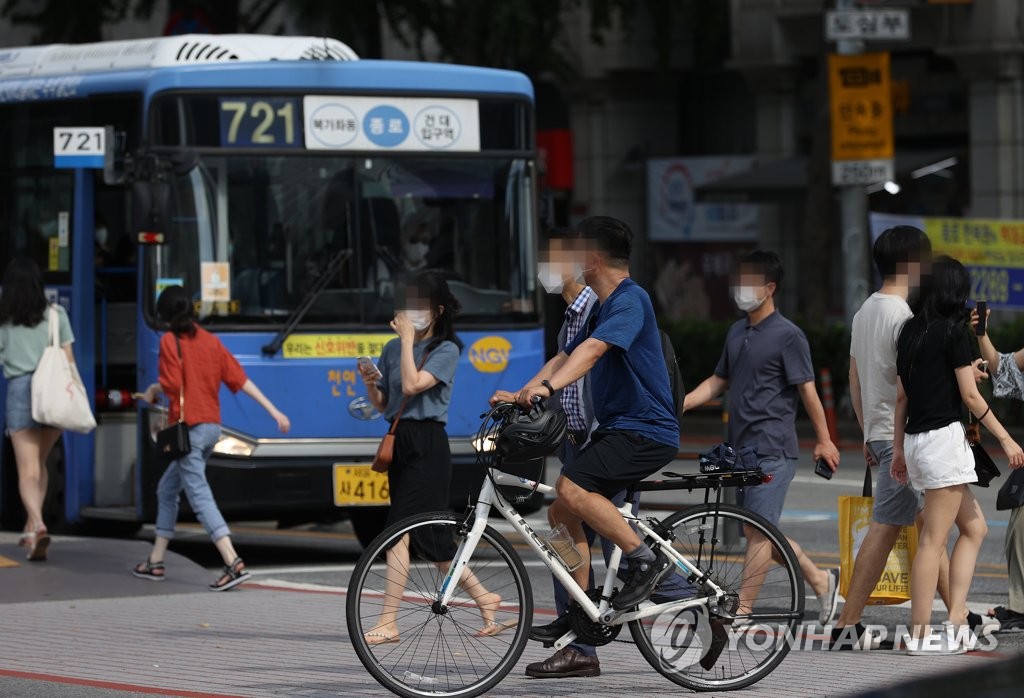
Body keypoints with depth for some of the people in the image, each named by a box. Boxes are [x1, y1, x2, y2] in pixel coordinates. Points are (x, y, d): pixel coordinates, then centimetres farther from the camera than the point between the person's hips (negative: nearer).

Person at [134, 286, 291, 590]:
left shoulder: (170, 341, -8)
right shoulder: (210, 340, 11)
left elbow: (171, 385, -15)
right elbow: (240, 379, 8)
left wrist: (152, 391, 8)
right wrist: (273, 410, 9)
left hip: (187, 427, -8)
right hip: (212, 426, 8)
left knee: (199, 496, -12)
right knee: (167, 489, 21)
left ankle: (233, 563, -25)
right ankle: (155, 562, 27)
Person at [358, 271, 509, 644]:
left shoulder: (446, 350, -5)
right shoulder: (393, 348, 14)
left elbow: (412, 385, -19)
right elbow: (382, 404, 16)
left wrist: (407, 338, -14)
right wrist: (370, 383, -4)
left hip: (428, 444, -8)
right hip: (399, 442, 8)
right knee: (428, 536, 9)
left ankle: (387, 623, -13)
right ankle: (484, 599, 22)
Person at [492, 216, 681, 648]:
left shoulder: (630, 300, -13)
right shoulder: (603, 308, 20)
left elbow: (593, 349, -29)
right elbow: (567, 356, 19)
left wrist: (548, 386, -41)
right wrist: (520, 395, 7)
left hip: (646, 431, -10)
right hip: (617, 429, 10)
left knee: (572, 488, -27)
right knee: (561, 510, 6)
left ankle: (645, 559, -18)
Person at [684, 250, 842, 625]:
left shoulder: (787, 335, -9)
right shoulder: (737, 333, 14)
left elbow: (807, 389, -8)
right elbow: (719, 381, 21)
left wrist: (824, 440, -6)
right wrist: (680, 404, 8)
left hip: (772, 450, -8)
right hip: (742, 448, 8)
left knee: (759, 531, -9)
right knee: (757, 531, 11)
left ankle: (741, 611, -8)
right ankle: (821, 579, 26)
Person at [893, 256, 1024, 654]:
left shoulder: (911, 330, 12)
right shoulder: (953, 330, -9)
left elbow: (901, 395, 16)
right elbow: (970, 396, -10)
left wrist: (899, 449, 21)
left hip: (916, 441, 8)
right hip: (944, 438, -8)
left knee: (974, 528, 15)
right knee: (933, 541, -5)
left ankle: (956, 622, 6)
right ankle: (920, 636, -4)